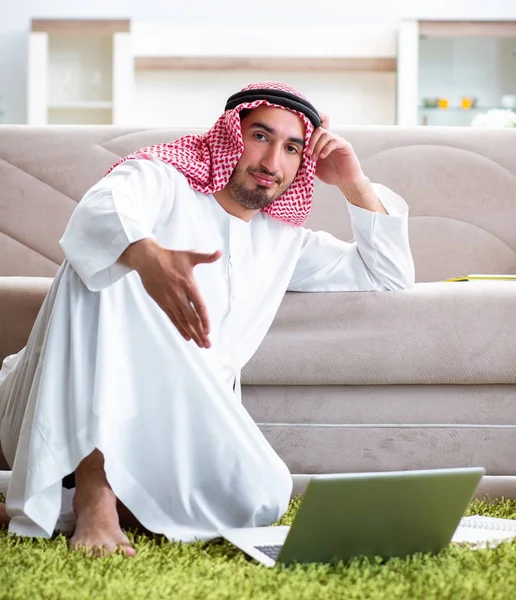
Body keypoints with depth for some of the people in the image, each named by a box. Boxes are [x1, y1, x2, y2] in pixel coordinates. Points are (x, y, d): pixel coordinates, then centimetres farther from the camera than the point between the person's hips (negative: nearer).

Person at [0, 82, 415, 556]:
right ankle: (93, 487, -35)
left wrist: (353, 182, 14)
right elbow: (99, 213, -21)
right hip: (66, 414, -3)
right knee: (106, 262, -32)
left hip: (164, 427, 4)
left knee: (263, 496, -28)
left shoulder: (284, 241, 23)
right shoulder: (161, 181, 4)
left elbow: (392, 274, 26)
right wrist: (150, 257, -45)